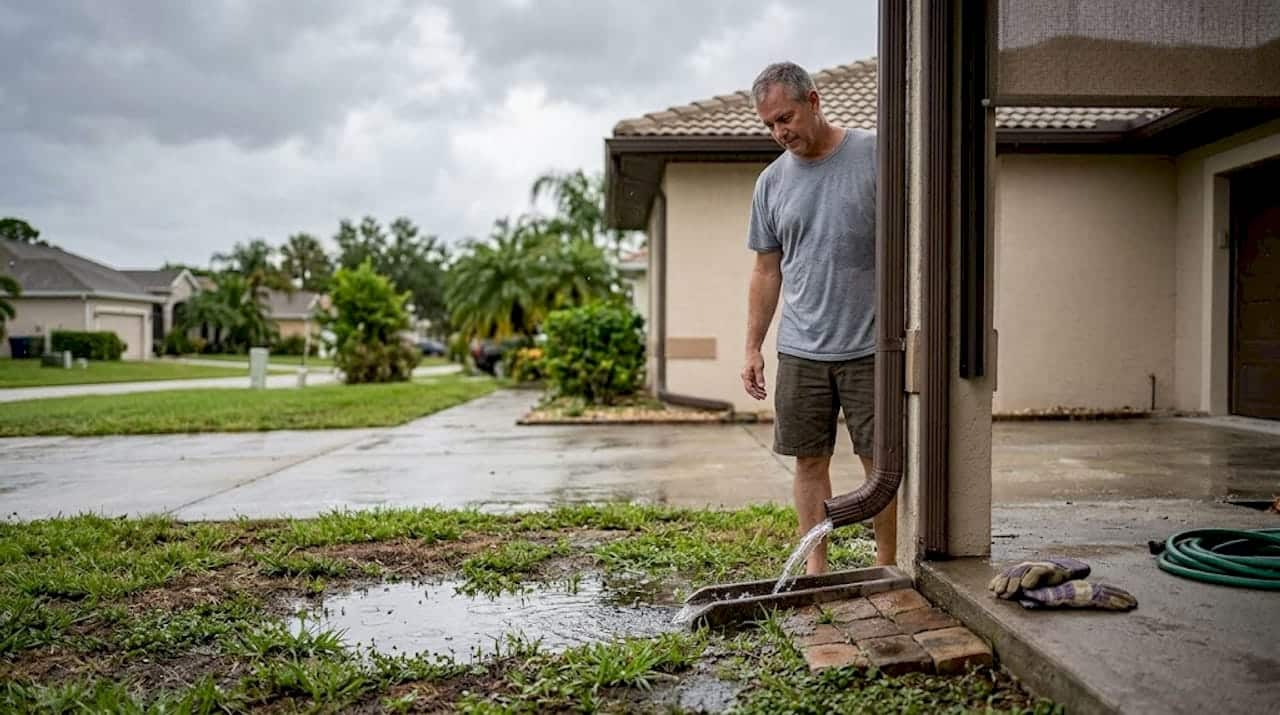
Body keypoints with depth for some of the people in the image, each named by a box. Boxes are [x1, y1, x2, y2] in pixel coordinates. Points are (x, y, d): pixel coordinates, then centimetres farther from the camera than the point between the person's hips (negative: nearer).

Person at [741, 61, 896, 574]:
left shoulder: (875, 155, -2)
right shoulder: (772, 181, 9)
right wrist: (753, 349, 11)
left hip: (869, 345, -3)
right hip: (800, 349, 3)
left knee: (881, 460, 4)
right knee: (810, 460, 7)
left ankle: (886, 566, 18)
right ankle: (816, 568, 19)